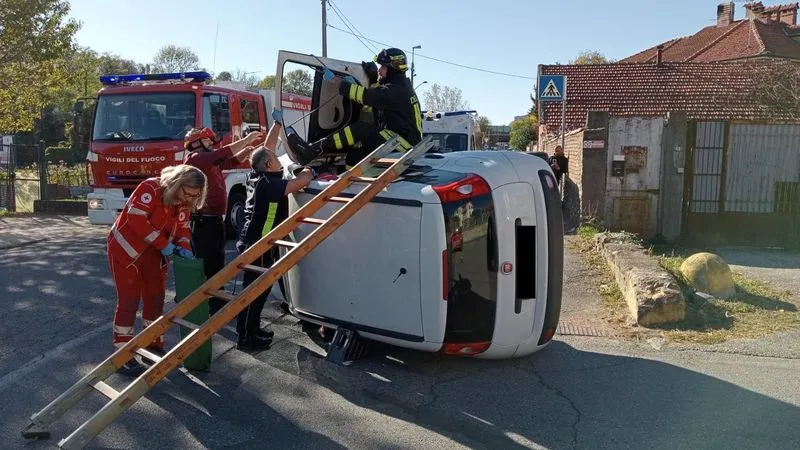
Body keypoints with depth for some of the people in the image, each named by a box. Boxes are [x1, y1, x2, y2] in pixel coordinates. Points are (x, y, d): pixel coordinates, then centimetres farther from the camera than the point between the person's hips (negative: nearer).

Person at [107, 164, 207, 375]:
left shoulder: (183, 202, -1)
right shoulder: (150, 188, -25)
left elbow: (183, 227, 1)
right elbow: (136, 218, -32)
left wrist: (184, 247, -19)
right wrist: (163, 243, -30)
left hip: (152, 254, 8)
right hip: (126, 248, -7)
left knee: (155, 298, 11)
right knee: (129, 301, -6)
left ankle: (153, 345, 25)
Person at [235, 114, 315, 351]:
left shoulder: (257, 177, 6)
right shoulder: (269, 184, -21)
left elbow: (266, 148, 18)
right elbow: (302, 182, -26)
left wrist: (277, 123, 23)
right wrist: (308, 171, -3)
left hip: (253, 242, 10)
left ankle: (253, 329, 28)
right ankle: (245, 338, 3)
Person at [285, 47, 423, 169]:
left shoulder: (399, 90, -15)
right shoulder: (397, 86, 18)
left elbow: (366, 96, -24)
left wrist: (337, 81, -18)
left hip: (404, 141, -10)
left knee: (361, 129, -24)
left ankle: (311, 152, -26)